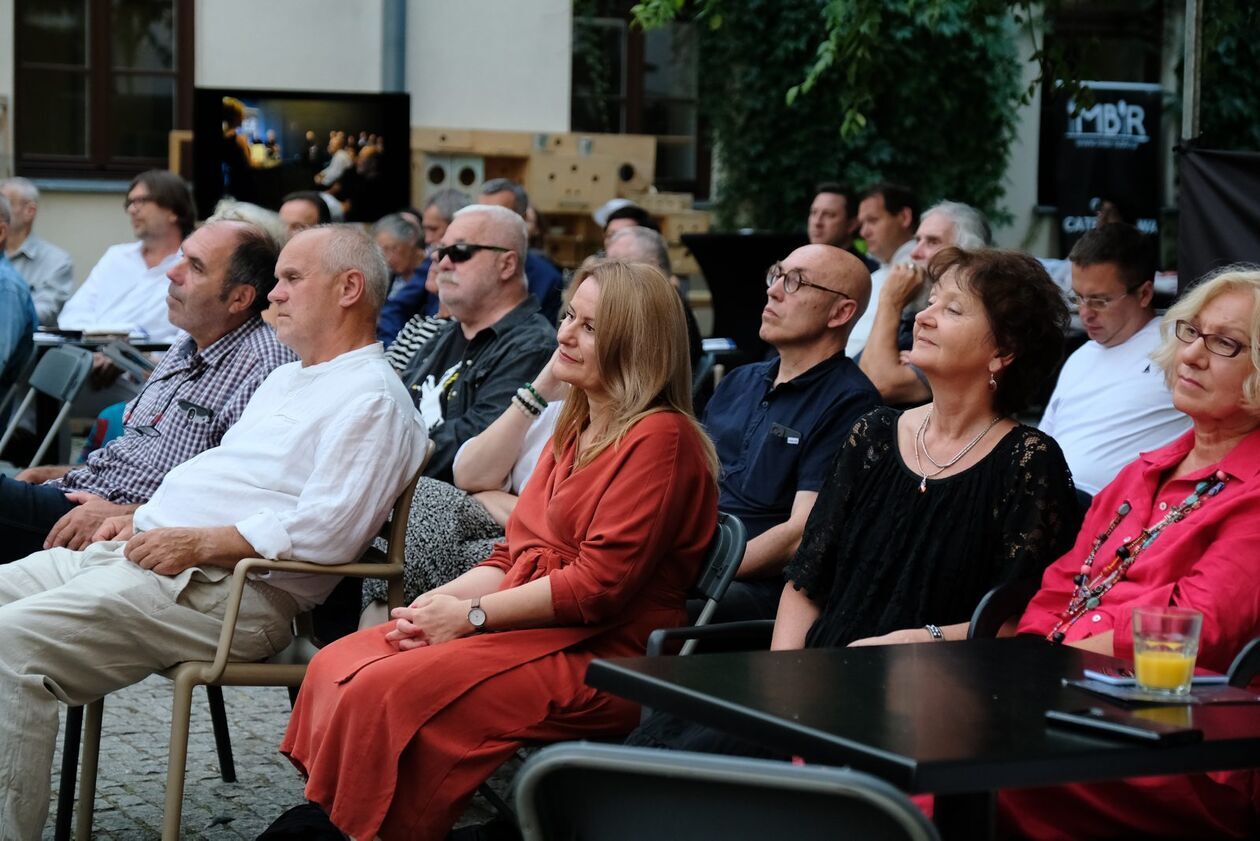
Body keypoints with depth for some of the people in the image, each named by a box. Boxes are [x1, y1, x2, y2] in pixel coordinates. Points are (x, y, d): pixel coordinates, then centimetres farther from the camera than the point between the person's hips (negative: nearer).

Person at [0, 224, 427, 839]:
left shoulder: (372, 400, -8)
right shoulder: (285, 380, 26)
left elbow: (323, 534, -20)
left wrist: (195, 544, -18)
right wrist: (143, 519, 14)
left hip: (223, 590, -11)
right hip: (140, 553, 11)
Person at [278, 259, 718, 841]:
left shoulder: (660, 438, -11)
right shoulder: (576, 432, 20)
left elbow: (599, 585, -18)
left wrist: (472, 614, -12)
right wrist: (441, 601, -1)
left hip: (599, 656, -9)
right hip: (527, 628, 10)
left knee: (390, 690, -25)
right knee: (337, 666, -5)